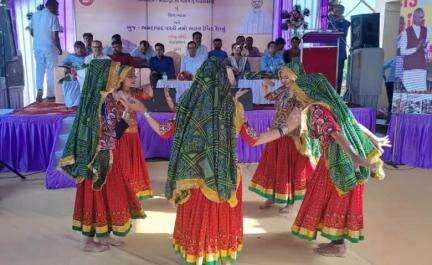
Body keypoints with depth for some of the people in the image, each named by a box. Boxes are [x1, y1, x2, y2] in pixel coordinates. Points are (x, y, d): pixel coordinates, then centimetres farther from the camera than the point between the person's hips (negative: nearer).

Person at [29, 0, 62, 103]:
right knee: (50, 71, 4)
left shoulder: (35, 15, 6)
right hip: (50, 47, -4)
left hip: (37, 47, 4)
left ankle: (39, 89, -7)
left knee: (39, 69, 13)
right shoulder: (53, 17, -10)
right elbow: (55, 36, -13)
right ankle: (50, 95, 9)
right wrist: (59, 48, 0)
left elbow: (31, 32, 12)